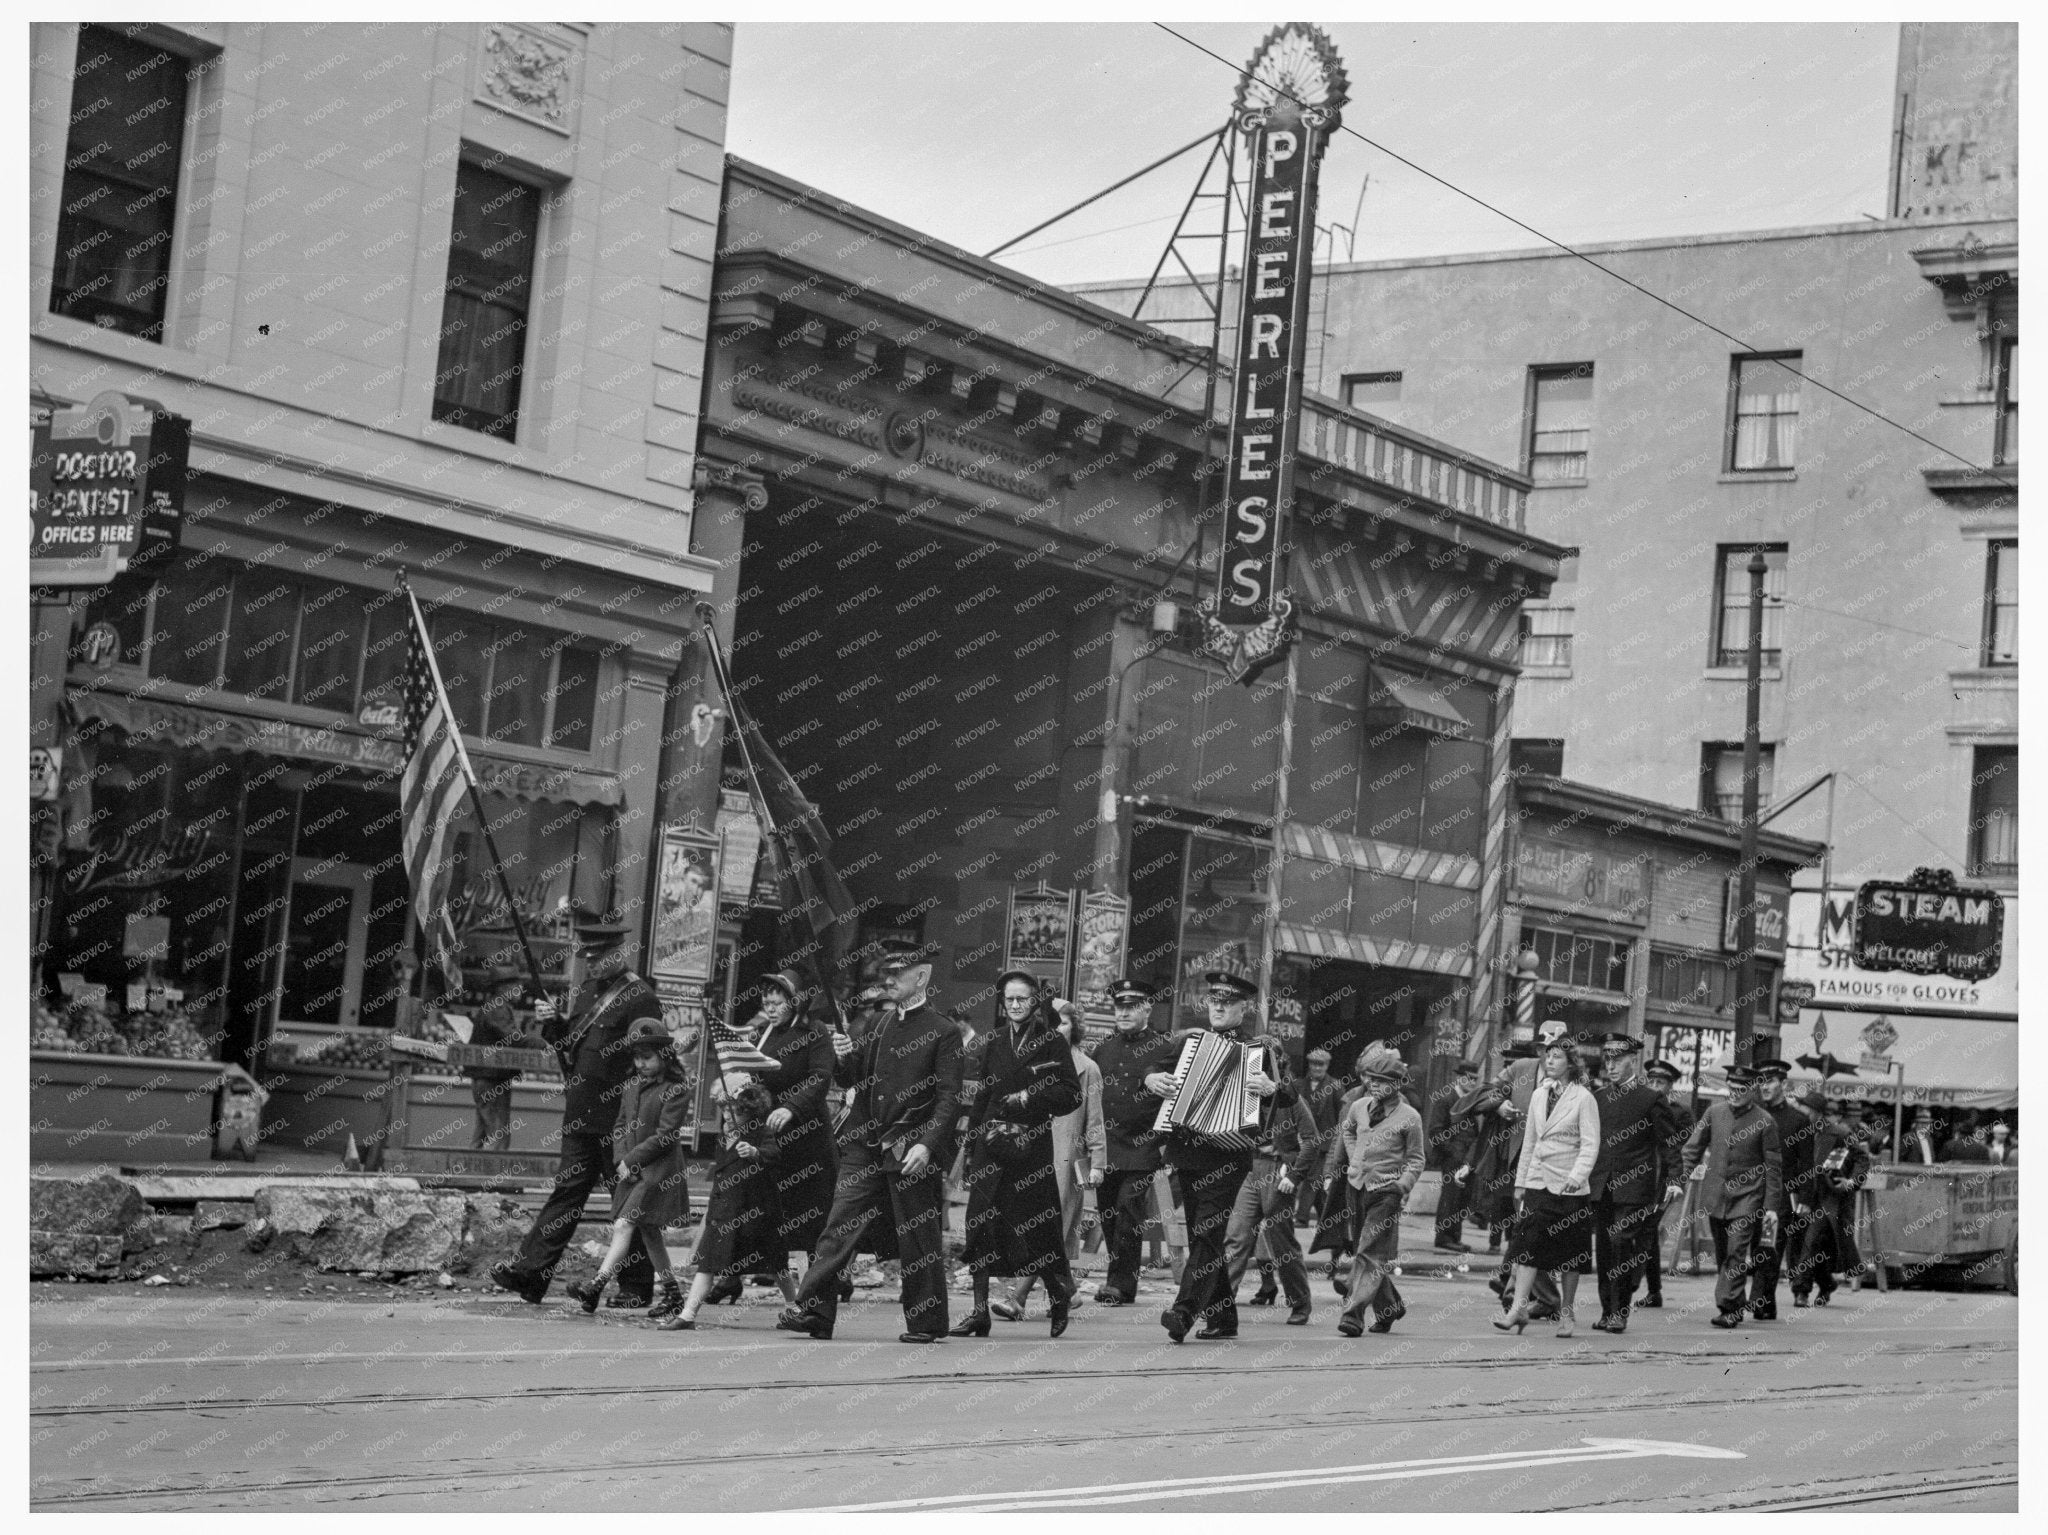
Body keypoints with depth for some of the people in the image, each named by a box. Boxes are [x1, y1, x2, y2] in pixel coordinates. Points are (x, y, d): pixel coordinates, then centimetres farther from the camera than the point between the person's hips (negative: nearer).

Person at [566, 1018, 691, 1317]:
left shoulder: (676, 1088, -11)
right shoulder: (632, 1085, 11)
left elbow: (666, 1134, -15)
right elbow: (620, 1124, 13)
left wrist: (631, 1159, -15)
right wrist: (621, 1158, -3)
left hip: (658, 1169, -8)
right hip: (631, 1168, 8)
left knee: (623, 1226, -15)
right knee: (649, 1232, 12)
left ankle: (596, 1288, -21)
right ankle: (671, 1294, 20)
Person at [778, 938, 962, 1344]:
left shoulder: (943, 1032, -3)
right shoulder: (878, 1024, 15)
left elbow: (948, 1097, -9)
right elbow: (852, 1082, 19)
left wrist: (927, 1144, -20)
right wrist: (844, 1058, -4)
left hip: (911, 1152, -5)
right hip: (865, 1146, 5)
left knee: (918, 1241, 1)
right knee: (839, 1227, -2)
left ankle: (926, 1324, 11)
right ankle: (813, 1312, -3)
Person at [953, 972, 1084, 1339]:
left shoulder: (1052, 1041, 1)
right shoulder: (993, 1041, 12)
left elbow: (1072, 1095, -4)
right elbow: (982, 1094, 14)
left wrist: (1029, 1098, -14)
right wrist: (971, 1143, 10)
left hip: (1032, 1144, -3)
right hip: (991, 1143, 3)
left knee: (1037, 1225, -1)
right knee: (981, 1223, -3)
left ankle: (1060, 1296, 23)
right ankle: (979, 1311, 1)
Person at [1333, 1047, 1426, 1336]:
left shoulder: (1409, 1117, -7)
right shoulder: (1359, 1106, 7)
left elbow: (1416, 1158, 0)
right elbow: (1346, 1130, 28)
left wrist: (1403, 1185, -13)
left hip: (1386, 1191, -6)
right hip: (1356, 1185, 6)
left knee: (1369, 1256, -12)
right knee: (1362, 1252, 12)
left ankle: (1353, 1314, -16)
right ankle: (1389, 1307, 28)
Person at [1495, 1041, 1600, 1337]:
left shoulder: (1583, 1099, -6)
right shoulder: (1538, 1096, 11)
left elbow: (1590, 1144, -11)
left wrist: (1578, 1175, -25)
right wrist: (1520, 1180, 17)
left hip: (1569, 1188, -4)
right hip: (1537, 1182, 5)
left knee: (1569, 1255, 4)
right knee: (1527, 1246, -5)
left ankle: (1566, 1313, 15)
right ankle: (1519, 1309, -7)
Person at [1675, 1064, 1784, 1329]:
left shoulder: (1764, 1122, -5)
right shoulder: (1714, 1113, 5)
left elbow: (1773, 1166, -2)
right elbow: (1693, 1148, 9)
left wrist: (1771, 1206, -5)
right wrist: (1678, 1180, -1)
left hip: (1746, 1197, -4)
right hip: (1714, 1195, 4)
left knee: (1737, 1252, -13)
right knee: (1722, 1254, 10)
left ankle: (1728, 1308, -12)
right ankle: (1738, 1303, 22)